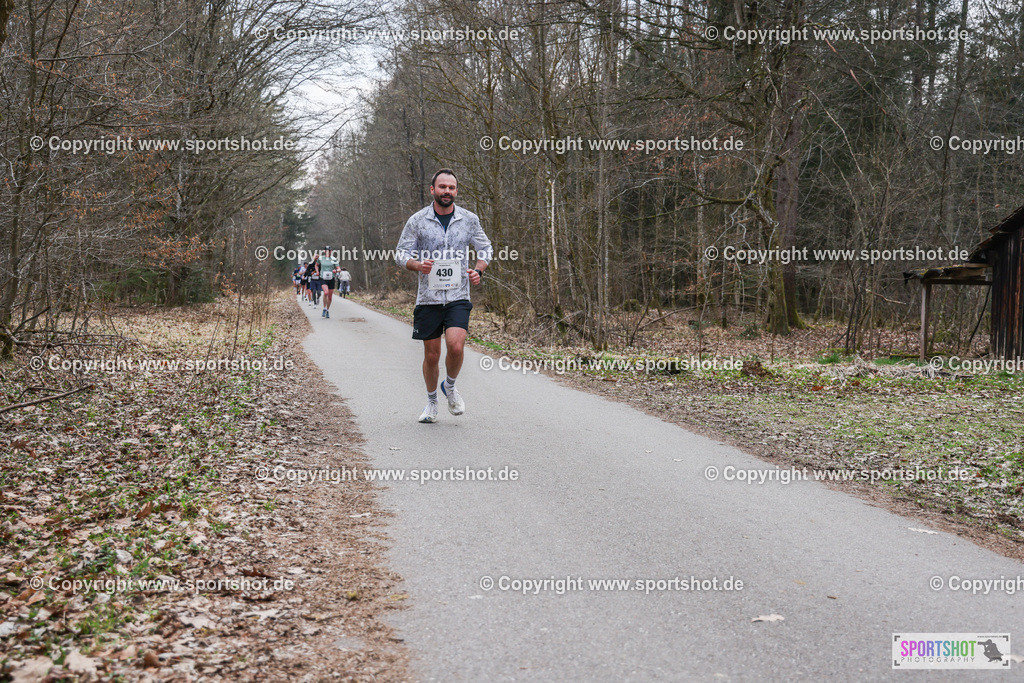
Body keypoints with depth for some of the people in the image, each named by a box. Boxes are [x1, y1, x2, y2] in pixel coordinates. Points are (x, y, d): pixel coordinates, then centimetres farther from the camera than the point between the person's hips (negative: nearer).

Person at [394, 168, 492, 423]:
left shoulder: (469, 219, 5)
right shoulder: (417, 220, 1)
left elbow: (485, 249, 17)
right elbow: (401, 254, 4)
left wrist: (478, 271, -3)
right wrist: (418, 265, -17)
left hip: (458, 297, 0)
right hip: (428, 297, 0)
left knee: (456, 346, -19)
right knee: (431, 355, 5)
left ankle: (450, 386, 12)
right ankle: (431, 402, 28)